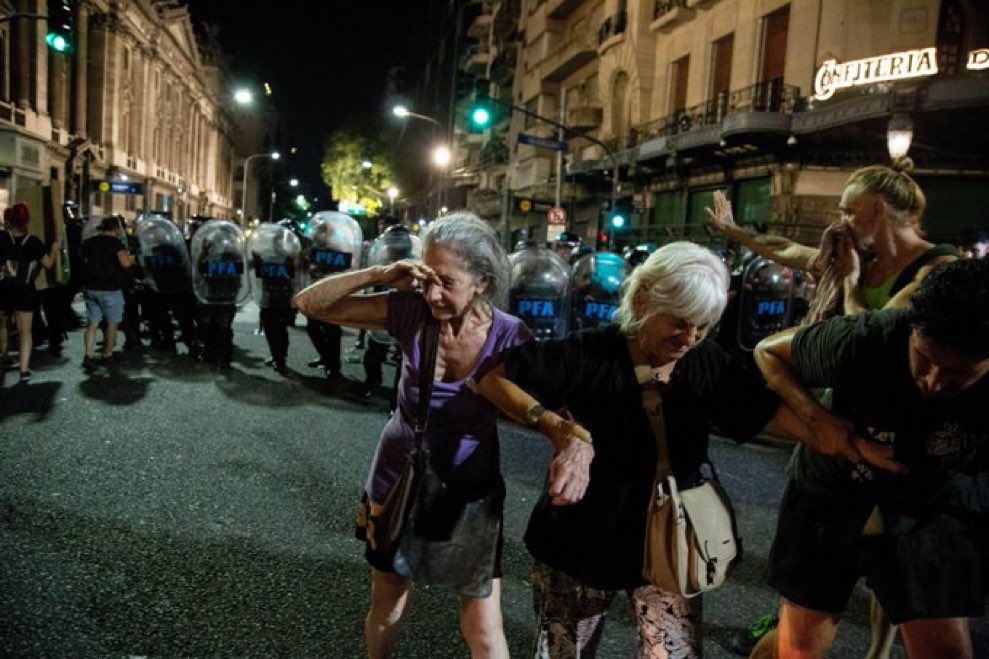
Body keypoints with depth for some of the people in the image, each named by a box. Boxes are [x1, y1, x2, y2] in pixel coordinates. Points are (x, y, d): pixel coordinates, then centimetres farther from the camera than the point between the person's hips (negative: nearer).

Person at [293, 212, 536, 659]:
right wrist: (379, 275, -29)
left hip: (472, 489, -1)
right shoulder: (410, 310, -17)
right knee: (388, 606, 21)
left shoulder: (511, 337, -20)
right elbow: (309, 304, -14)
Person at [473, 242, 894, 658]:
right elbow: (493, 379, -19)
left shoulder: (709, 367, -8)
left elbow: (783, 416, -10)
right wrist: (559, 428, -30)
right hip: (579, 543, -1)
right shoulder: (590, 355, -19)